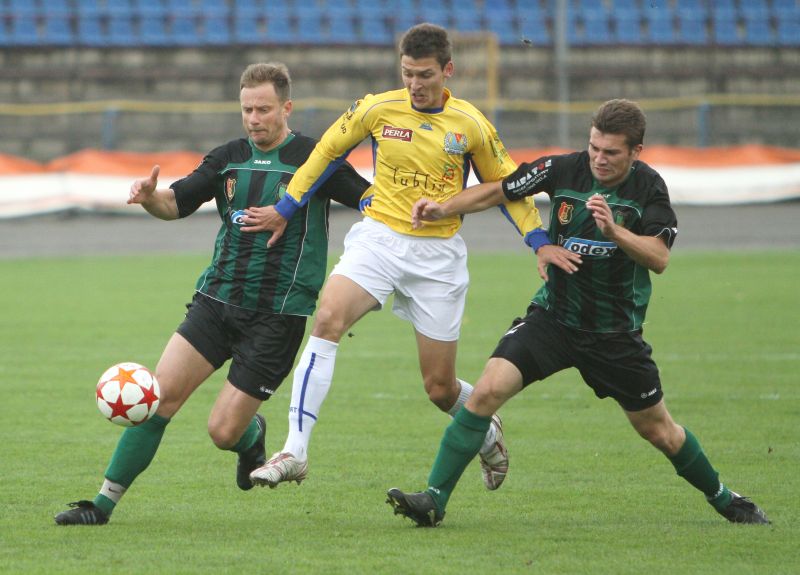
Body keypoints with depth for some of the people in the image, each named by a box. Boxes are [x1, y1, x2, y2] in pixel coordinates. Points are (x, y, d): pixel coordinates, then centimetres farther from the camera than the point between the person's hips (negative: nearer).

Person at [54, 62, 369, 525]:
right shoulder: (229, 158, 9)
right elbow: (177, 202, 9)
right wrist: (150, 197, -13)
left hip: (277, 316, -4)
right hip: (217, 300, 4)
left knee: (224, 431, -7)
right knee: (161, 393, -10)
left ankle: (252, 435, 31)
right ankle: (104, 503, -4)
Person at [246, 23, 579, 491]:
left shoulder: (471, 124, -2)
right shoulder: (377, 110, -3)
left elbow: (506, 185, 10)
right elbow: (328, 151, 12)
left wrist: (541, 242, 0)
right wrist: (286, 208, 12)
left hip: (438, 255, 0)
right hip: (379, 238, 0)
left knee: (440, 387, 4)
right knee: (327, 319, -29)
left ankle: (488, 432, 41)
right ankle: (295, 452, -30)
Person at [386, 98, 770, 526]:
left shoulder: (648, 187, -11)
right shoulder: (564, 169, -9)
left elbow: (659, 258, -20)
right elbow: (497, 191, 2)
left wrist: (613, 230, -34)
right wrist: (443, 209, -11)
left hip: (616, 331, 0)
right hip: (552, 316, 1)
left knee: (657, 429, 10)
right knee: (488, 390, -20)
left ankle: (721, 497, 37)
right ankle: (434, 500, -17)